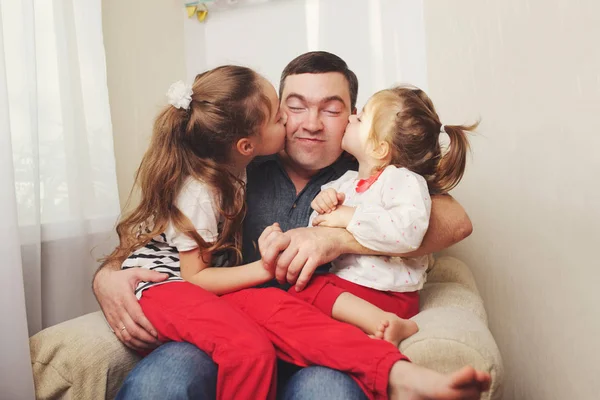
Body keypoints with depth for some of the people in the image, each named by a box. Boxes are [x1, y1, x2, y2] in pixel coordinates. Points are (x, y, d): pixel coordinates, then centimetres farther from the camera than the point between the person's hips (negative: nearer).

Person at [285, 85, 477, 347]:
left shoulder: (403, 180, -7)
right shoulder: (346, 181, 17)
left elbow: (408, 230, -28)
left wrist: (351, 217, -21)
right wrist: (323, 206, -1)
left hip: (387, 294, -8)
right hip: (344, 282, 8)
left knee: (307, 290, -28)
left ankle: (387, 324, -26)